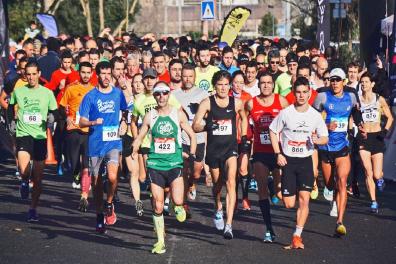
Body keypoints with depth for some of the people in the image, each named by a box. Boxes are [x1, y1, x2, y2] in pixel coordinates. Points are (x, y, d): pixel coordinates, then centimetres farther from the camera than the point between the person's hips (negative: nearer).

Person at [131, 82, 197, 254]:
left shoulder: (178, 114, 3)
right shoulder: (150, 116, 4)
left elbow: (192, 135, 11)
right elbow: (139, 138, 11)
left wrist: (192, 155, 1)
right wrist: (134, 151, -5)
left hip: (175, 164, -1)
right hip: (155, 164, 1)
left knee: (177, 201, -19)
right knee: (158, 206, -2)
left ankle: (178, 207, 18)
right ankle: (160, 242, 10)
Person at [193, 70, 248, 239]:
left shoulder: (236, 103, 0)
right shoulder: (207, 103, -5)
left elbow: (243, 118, 22)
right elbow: (195, 126, -6)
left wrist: (244, 138, 15)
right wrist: (207, 126, -26)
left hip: (230, 148, -1)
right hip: (213, 149, 1)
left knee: (231, 182, -19)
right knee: (217, 184, 16)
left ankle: (228, 225, -23)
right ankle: (218, 210, 50)